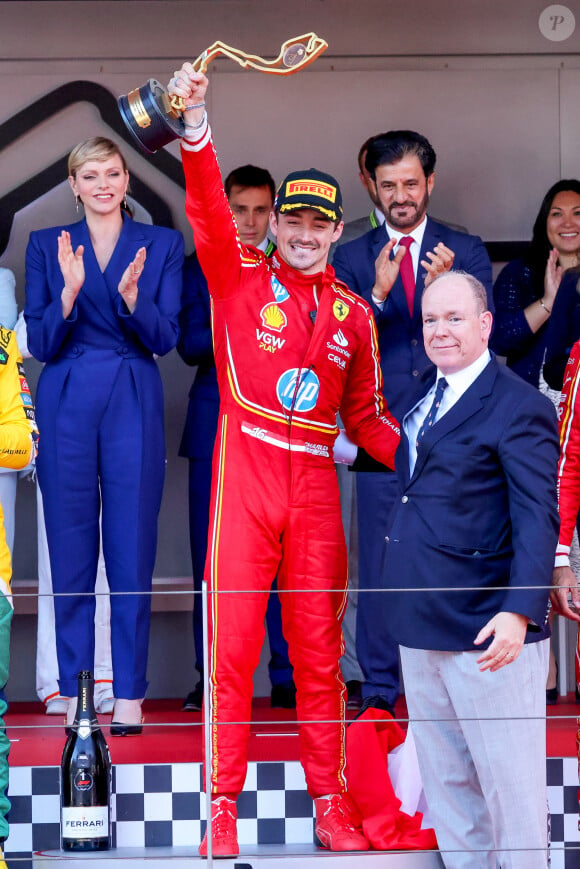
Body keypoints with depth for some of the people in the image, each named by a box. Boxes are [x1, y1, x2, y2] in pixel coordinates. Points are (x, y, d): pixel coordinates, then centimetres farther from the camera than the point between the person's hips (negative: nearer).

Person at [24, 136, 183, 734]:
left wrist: (132, 296, -19)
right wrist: (69, 291, -16)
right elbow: (40, 344, 1)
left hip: (133, 405, 0)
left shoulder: (162, 245, 7)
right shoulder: (46, 246, 8)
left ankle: (129, 696, 5)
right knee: (71, 554, 2)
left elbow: (164, 339, 0)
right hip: (66, 407, 1)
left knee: (133, 553, -1)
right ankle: (74, 695, 9)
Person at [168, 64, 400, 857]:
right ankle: (223, 809, 1)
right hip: (245, 476, -3)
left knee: (319, 650, 6)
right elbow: (209, 211, -13)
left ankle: (330, 807, 12)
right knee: (232, 644, -4)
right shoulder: (239, 280, 4)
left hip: (315, 487, 3)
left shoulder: (354, 315, 13)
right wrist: (197, 128, -28)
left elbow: (364, 417, 18)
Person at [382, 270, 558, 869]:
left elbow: (537, 520, -17)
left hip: (487, 633, -8)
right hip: (422, 628, 8)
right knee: (444, 782, 14)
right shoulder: (422, 393, 15)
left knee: (509, 781, -3)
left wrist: (519, 614, -26)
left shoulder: (521, 408, -10)